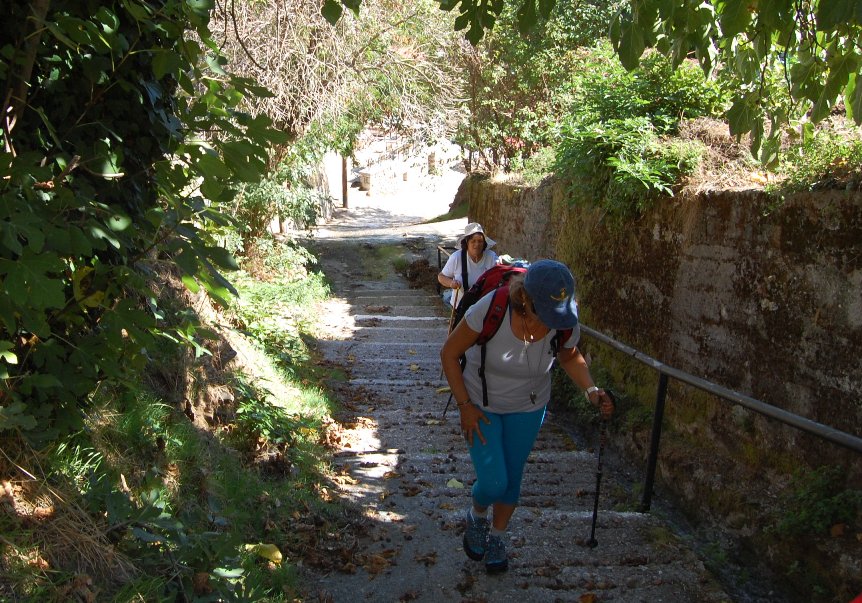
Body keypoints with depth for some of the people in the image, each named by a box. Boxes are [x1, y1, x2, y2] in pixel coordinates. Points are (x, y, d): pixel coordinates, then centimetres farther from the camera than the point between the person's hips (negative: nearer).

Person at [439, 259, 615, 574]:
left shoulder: (566, 324, -24)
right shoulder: (490, 309, -34)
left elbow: (570, 357, 1)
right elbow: (449, 354, -19)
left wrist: (591, 390, -15)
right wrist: (464, 405, -17)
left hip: (528, 408, 3)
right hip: (481, 404, -2)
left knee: (512, 478, 14)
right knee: (493, 482, -8)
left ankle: (497, 536, 43)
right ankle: (477, 515, 29)